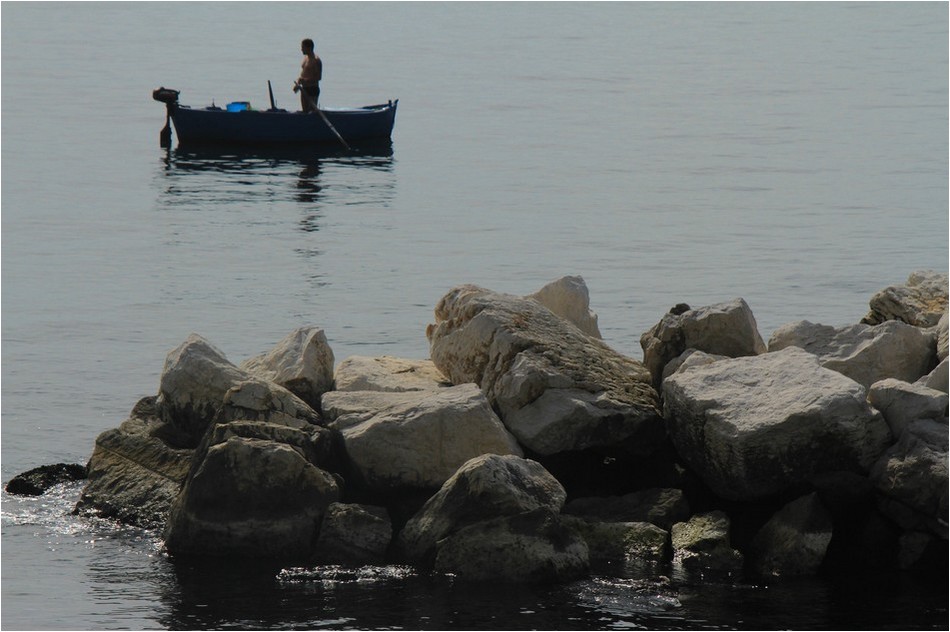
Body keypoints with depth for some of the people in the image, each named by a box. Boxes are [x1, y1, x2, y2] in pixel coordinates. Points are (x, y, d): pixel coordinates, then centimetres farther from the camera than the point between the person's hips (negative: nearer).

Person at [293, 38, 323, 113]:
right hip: (304, 89, 9)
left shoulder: (316, 60, -14)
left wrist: (305, 80, -26)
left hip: (312, 89, -9)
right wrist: (297, 83, 2)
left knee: (313, 110, -8)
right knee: (305, 111, 11)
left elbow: (318, 77, -19)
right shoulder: (305, 58, 12)